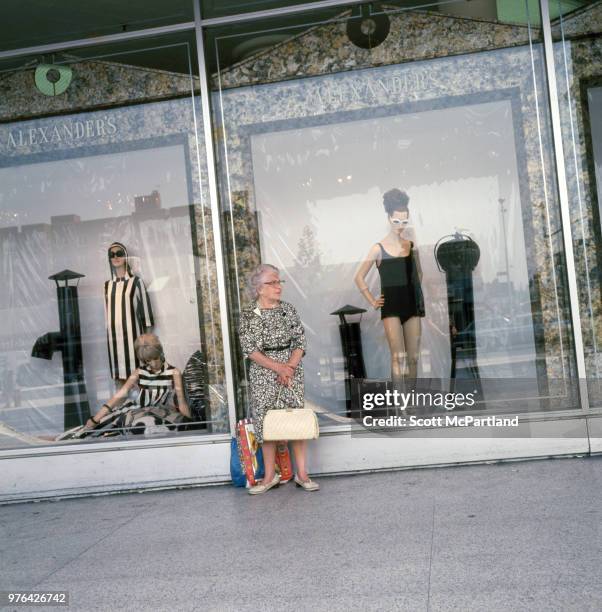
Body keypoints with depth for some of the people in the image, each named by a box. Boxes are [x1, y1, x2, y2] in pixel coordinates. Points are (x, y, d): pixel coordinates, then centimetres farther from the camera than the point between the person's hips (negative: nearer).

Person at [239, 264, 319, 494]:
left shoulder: (288, 309, 5)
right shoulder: (248, 314, 0)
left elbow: (300, 342, 3)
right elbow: (250, 349, -6)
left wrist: (290, 367, -12)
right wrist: (278, 367, -14)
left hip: (291, 369, 1)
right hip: (262, 373, -1)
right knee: (265, 421, 2)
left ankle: (302, 474, 6)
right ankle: (270, 476, 14)